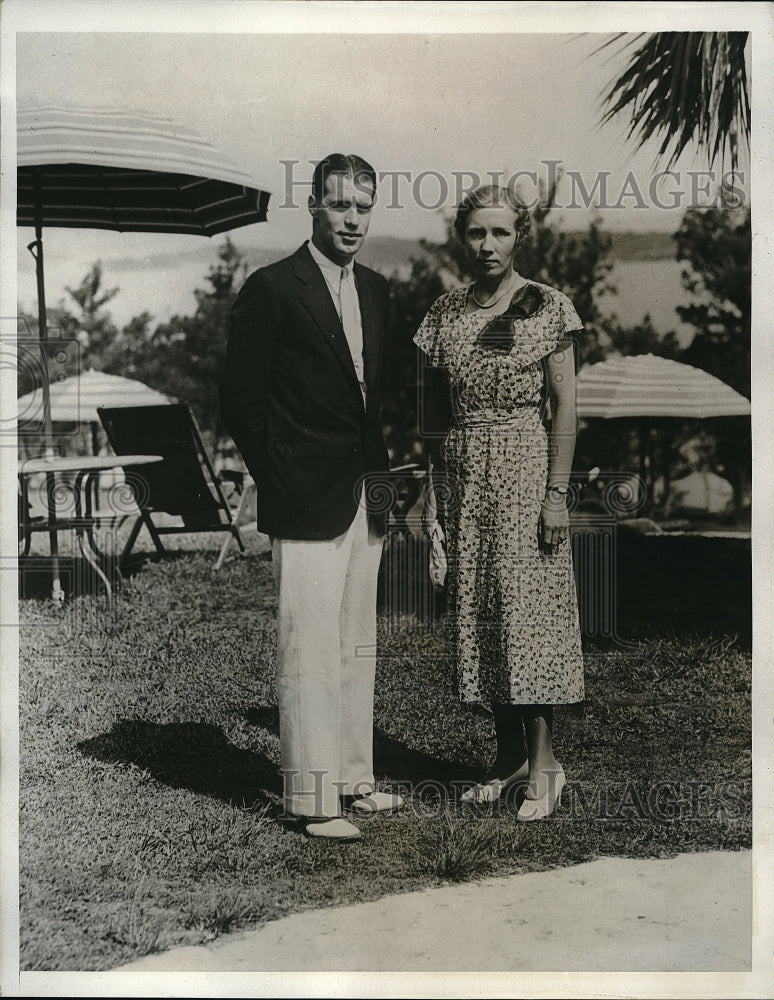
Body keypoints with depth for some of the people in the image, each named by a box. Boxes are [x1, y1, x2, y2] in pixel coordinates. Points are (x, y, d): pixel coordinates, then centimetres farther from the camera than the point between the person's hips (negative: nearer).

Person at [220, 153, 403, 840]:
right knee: (310, 649, -4)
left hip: (367, 497, 7)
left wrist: (384, 475, 11)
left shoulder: (375, 291, 14)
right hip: (308, 501, -7)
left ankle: (353, 777, 25)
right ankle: (311, 799, 5)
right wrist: (280, 481, -5)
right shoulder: (272, 289, -7)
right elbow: (241, 398, -7)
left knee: (358, 646, 14)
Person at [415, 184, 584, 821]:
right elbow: (436, 409, 12)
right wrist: (432, 493, 8)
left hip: (525, 468, -4)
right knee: (477, 613, 5)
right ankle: (510, 752, 17)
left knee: (528, 607, -6)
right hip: (464, 476, 4)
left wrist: (557, 493, -11)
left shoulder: (548, 307, -1)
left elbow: (565, 406, -4)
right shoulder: (445, 312, 10)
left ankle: (543, 759, 4)